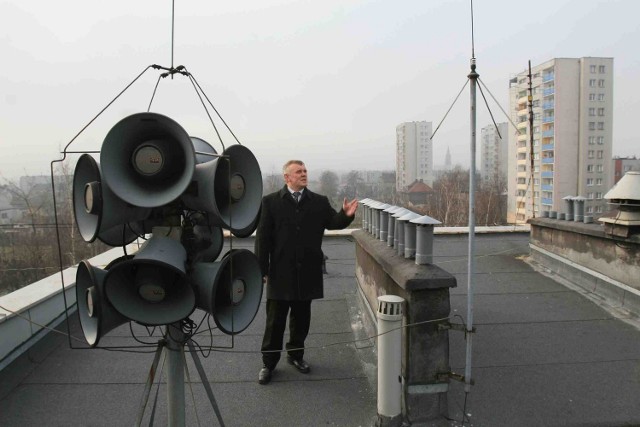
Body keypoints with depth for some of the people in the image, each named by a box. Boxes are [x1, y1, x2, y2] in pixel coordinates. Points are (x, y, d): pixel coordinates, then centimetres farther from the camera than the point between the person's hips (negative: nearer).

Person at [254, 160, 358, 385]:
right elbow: (263, 237, -5)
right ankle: (268, 362, 20)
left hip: (307, 272, 3)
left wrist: (346, 215, -24)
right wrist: (262, 269, -8)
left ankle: (296, 354, 34)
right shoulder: (271, 201, -3)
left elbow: (332, 222, -3)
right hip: (281, 272, -3)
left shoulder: (320, 201, 6)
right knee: (275, 320, 6)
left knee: (301, 317, 15)